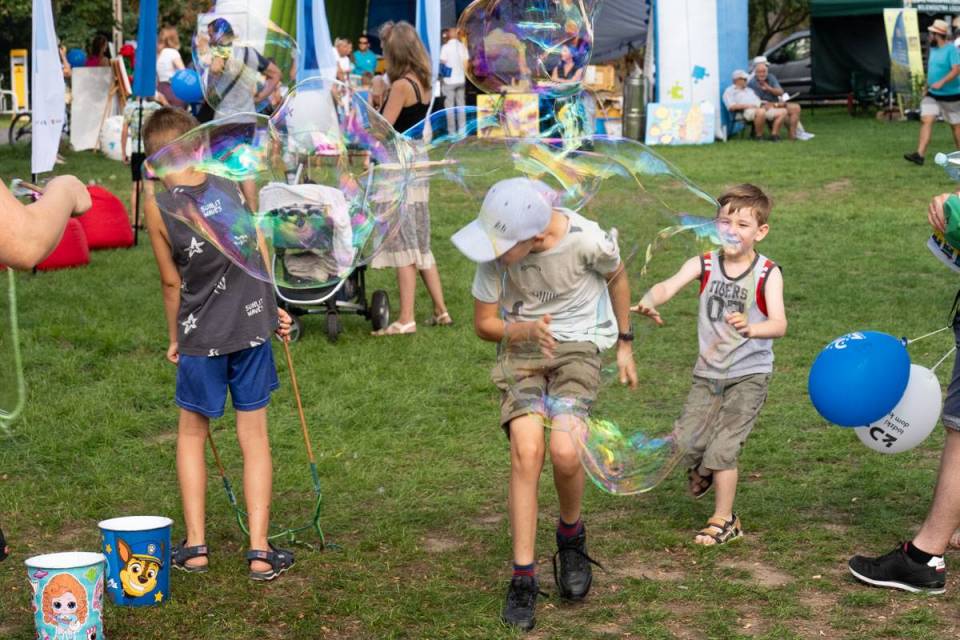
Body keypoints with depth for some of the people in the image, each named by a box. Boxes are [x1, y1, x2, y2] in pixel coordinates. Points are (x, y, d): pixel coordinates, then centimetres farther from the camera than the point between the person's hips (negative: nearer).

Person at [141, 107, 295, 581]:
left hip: (201, 337, -2)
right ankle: (259, 550, 7)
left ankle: (195, 544, 16)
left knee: (191, 434, 17)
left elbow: (172, 283, -2)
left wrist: (175, 339, 12)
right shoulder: (232, 185, -2)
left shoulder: (158, 207, -10)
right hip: (252, 327, 2)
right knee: (254, 436, 8)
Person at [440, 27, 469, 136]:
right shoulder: (462, 46, 1)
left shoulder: (445, 47, -10)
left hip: (449, 80, -4)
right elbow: (466, 63, 4)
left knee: (449, 106, 1)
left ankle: (451, 130, 1)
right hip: (461, 80, 4)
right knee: (461, 105, 11)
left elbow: (442, 63, -10)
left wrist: (442, 77, 5)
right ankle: (462, 129, 12)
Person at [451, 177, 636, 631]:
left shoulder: (587, 240, -23)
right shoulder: (495, 253, -17)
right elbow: (483, 323, -2)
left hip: (578, 348, -2)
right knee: (526, 450, -20)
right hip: (522, 348, 2)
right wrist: (525, 330, -23)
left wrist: (625, 345, 10)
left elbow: (617, 278, 3)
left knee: (563, 451, -23)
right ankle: (523, 579, -11)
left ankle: (571, 535, 10)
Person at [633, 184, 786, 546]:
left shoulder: (767, 274, -12)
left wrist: (751, 328, -46)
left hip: (749, 374, -3)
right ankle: (701, 474, 38)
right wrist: (649, 301, -46)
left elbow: (779, 324, -23)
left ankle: (724, 520, 13)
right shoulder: (704, 265, -5)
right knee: (684, 444, 1)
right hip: (708, 371, 3)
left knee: (722, 448, -7)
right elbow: (669, 285, -23)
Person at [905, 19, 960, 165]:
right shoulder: (933, 49, 10)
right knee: (926, 120, -8)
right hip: (932, 95, 7)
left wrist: (941, 82, -35)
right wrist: (927, 86, 22)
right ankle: (919, 155, -16)